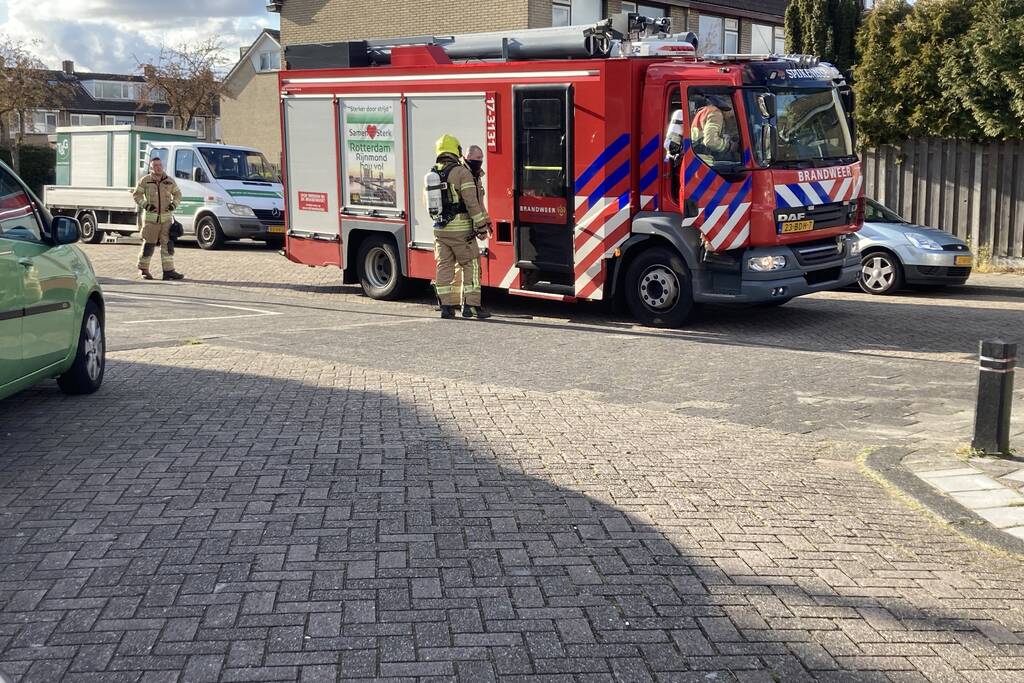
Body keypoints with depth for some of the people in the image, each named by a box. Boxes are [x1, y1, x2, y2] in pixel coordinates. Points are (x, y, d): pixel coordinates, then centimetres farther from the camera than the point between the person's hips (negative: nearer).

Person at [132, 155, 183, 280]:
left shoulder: (169, 181, 9)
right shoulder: (145, 180, 0)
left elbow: (177, 194, 20)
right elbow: (136, 195, 5)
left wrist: (174, 203, 0)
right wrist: (145, 205, -11)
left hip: (166, 218, 3)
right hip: (150, 218, -3)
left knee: (168, 244, -2)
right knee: (148, 244, 1)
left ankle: (168, 270, -1)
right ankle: (143, 269, 14)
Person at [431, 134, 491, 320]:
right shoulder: (462, 172, -10)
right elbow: (472, 202, -14)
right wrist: (480, 226, -10)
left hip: (439, 228, 6)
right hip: (460, 229, -6)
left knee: (444, 266, 9)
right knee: (470, 265, 3)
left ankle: (446, 305, 8)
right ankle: (470, 304, 0)